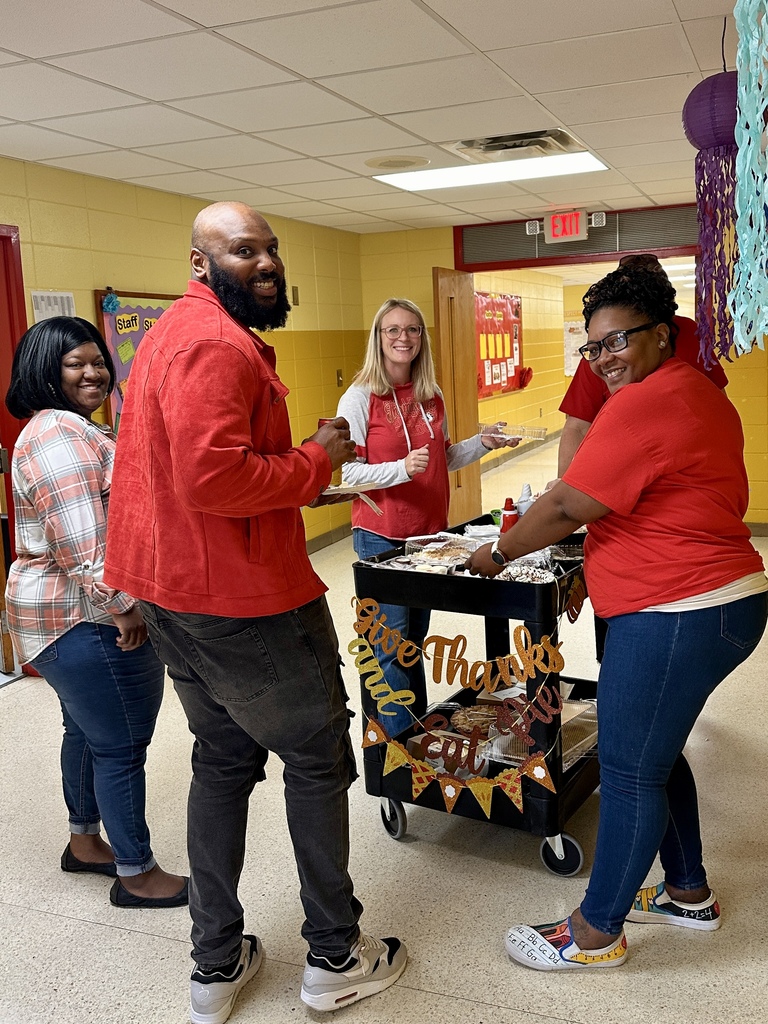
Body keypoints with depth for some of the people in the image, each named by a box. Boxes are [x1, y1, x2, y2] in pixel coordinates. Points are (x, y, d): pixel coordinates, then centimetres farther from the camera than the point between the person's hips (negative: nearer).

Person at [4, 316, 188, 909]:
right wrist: (123, 607, -23)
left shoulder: (76, 429, 16)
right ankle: (138, 876, 12)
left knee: (87, 730, 22)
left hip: (71, 615, 11)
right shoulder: (57, 435, -19)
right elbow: (82, 542, -27)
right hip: (88, 619, -11)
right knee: (122, 745, -1)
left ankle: (84, 842, 39)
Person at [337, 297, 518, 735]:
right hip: (381, 537, -5)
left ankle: (420, 729, 29)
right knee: (391, 642, -4)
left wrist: (481, 443, 0)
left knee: (415, 638, 16)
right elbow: (349, 472, -13)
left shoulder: (432, 395, 7)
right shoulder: (360, 398, -10)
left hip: (429, 531, 6)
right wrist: (402, 468, -27)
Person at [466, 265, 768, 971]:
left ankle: (595, 932, 17)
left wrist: (498, 554, -2)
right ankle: (689, 892, 38)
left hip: (677, 615, -11)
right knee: (655, 755, 22)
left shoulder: (644, 404, -18)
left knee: (630, 772, 1)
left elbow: (566, 508, -18)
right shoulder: (702, 393, 15)